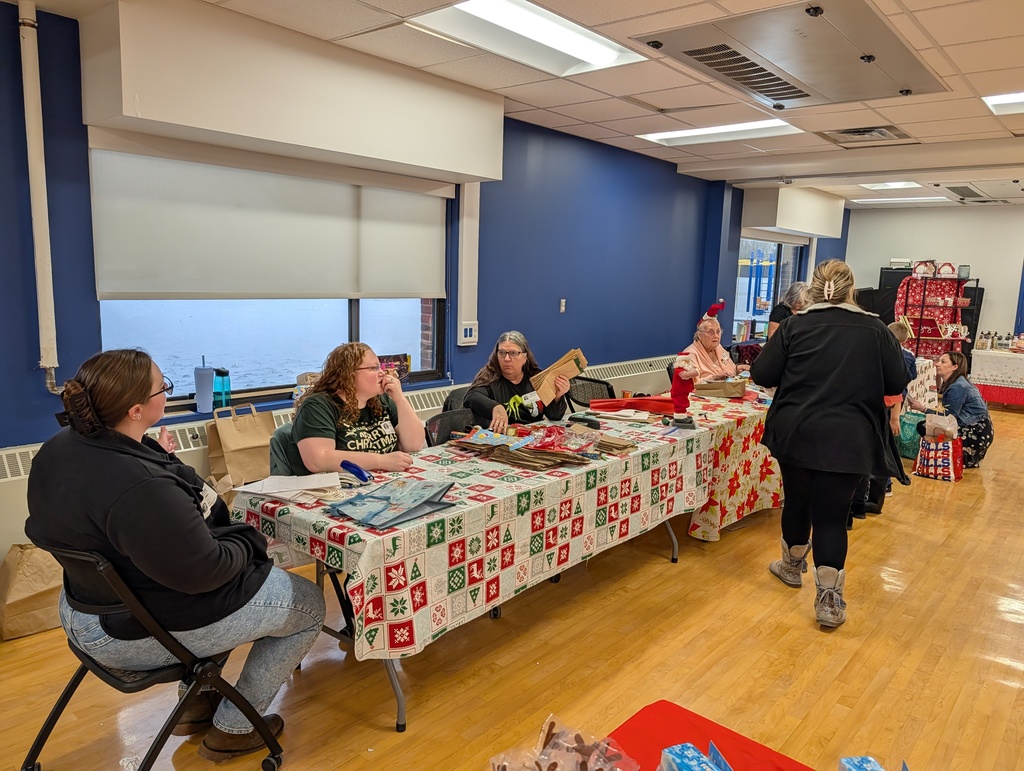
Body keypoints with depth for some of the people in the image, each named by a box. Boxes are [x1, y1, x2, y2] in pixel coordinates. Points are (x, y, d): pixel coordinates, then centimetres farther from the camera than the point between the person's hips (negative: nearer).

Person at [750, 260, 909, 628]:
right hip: (848, 441, -1)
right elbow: (897, 383, 4)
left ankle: (792, 565, 40)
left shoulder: (794, 326, -3)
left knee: (796, 500, 19)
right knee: (832, 514, 4)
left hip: (796, 434, 1)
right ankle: (828, 599, 6)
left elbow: (762, 374, -4)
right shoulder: (875, 329, -1)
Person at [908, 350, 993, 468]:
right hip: (969, 427, 9)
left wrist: (922, 409, -20)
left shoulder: (958, 387, -21)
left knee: (924, 428, -16)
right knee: (922, 426, 5)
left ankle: (968, 459, 1)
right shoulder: (953, 383, 6)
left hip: (977, 433, -9)